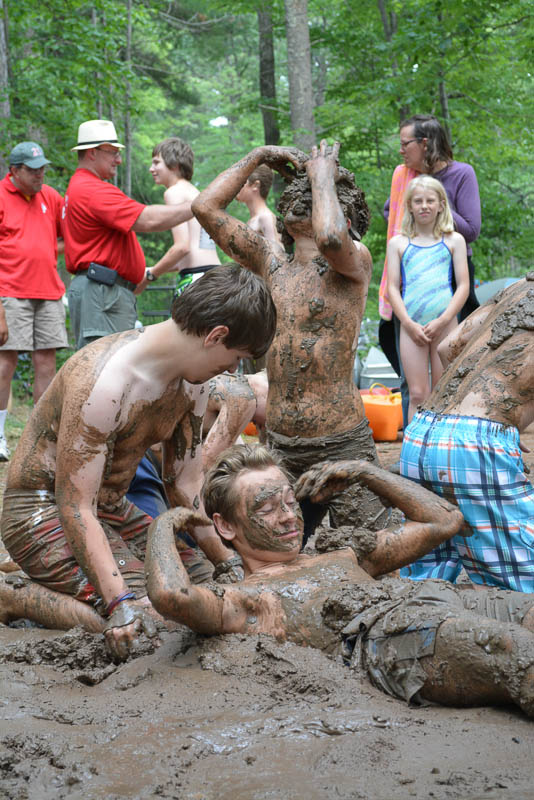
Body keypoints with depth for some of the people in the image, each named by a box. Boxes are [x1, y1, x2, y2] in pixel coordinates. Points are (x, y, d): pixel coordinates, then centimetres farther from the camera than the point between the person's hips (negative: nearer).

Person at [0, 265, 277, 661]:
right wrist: (121, 602, -38)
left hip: (114, 509, 10)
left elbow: (185, 486, 8)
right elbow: (76, 507, -30)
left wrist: (227, 562, 7)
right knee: (148, 616, -26)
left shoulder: (193, 382, -1)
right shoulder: (104, 383, -30)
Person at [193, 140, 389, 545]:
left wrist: (323, 174, -11)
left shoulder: (353, 264, -4)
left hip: (342, 444, -5)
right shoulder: (272, 263, 10)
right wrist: (258, 156, 10)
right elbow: (206, 207, 7)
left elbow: (331, 238, -29)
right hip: (279, 447, 5)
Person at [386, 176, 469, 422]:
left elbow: (463, 286, 3)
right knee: (417, 395, -1)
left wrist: (442, 321, -8)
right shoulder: (398, 243, 9)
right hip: (411, 326, 0)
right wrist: (409, 324, -8)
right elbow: (392, 287, 5)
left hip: (445, 324, 0)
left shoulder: (454, 241, 8)